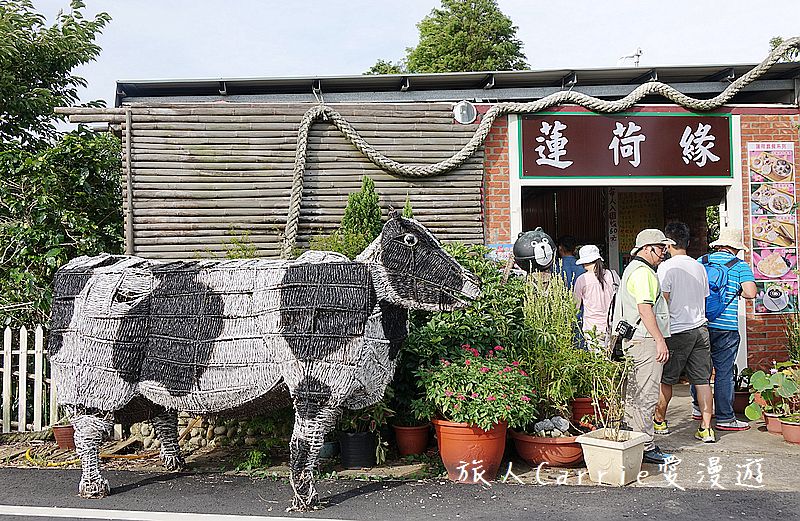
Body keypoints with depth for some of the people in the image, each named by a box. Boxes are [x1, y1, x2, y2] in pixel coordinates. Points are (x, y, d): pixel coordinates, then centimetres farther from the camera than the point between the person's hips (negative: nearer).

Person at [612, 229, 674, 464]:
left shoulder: (633, 269, 21)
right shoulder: (643, 272, -12)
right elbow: (645, 309, -21)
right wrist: (660, 341, -20)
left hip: (632, 340, 11)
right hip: (645, 341, -11)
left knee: (633, 394, 13)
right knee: (646, 396, -8)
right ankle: (646, 447, -4)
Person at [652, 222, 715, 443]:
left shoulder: (666, 267, -11)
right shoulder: (699, 267, 9)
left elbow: (663, 302, -14)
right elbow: (704, 299, 16)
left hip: (677, 332, -6)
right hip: (700, 328, 6)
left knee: (666, 379, 9)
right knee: (703, 380, 5)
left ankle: (659, 421, 23)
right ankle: (706, 429, 5)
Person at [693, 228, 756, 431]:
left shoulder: (701, 261, 7)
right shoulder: (740, 266, -3)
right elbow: (750, 293, -14)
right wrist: (739, 292, 6)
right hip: (725, 327, -4)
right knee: (724, 372, 1)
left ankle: (698, 407, 31)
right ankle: (725, 418, 6)